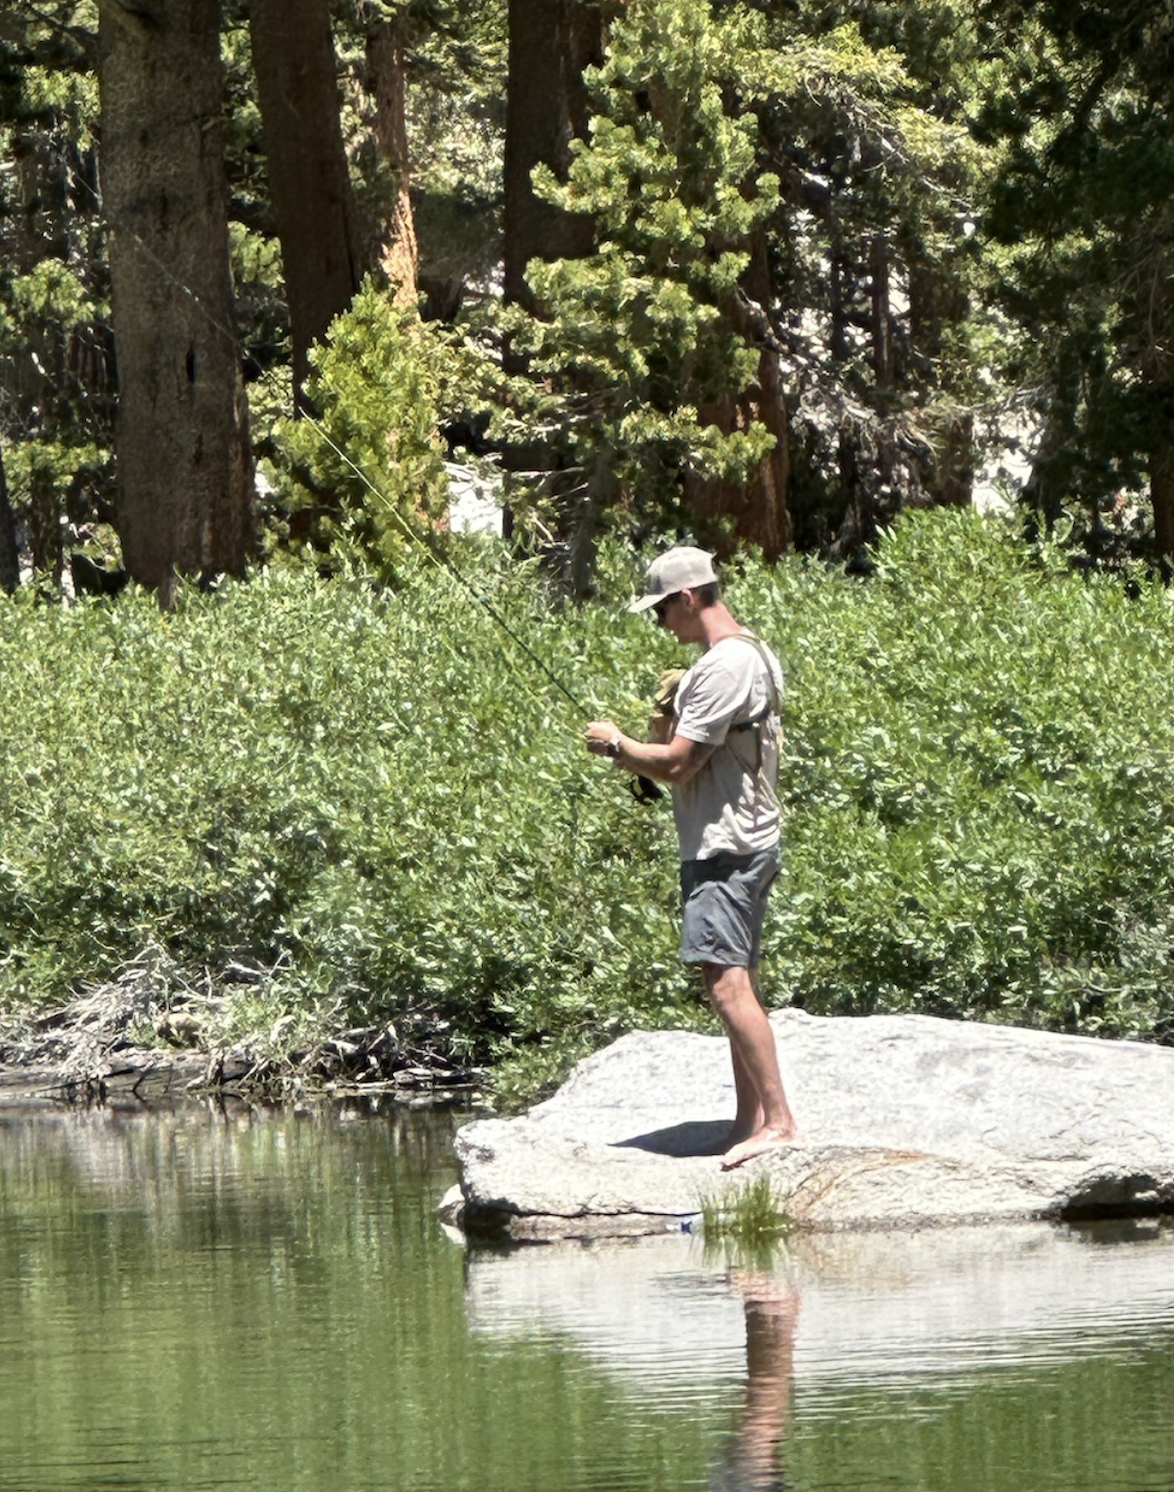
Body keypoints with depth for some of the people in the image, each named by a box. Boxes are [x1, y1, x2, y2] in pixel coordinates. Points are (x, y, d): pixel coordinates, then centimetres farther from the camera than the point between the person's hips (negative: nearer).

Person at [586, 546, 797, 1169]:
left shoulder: (722, 668, -18)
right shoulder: (757, 655, 15)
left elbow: (676, 766, -18)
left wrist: (616, 744, -3)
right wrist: (674, 715, 9)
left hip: (723, 848, -11)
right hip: (751, 842, 11)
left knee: (728, 984, -15)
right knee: (736, 983, 13)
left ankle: (778, 1119, -18)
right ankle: (749, 1120, 15)